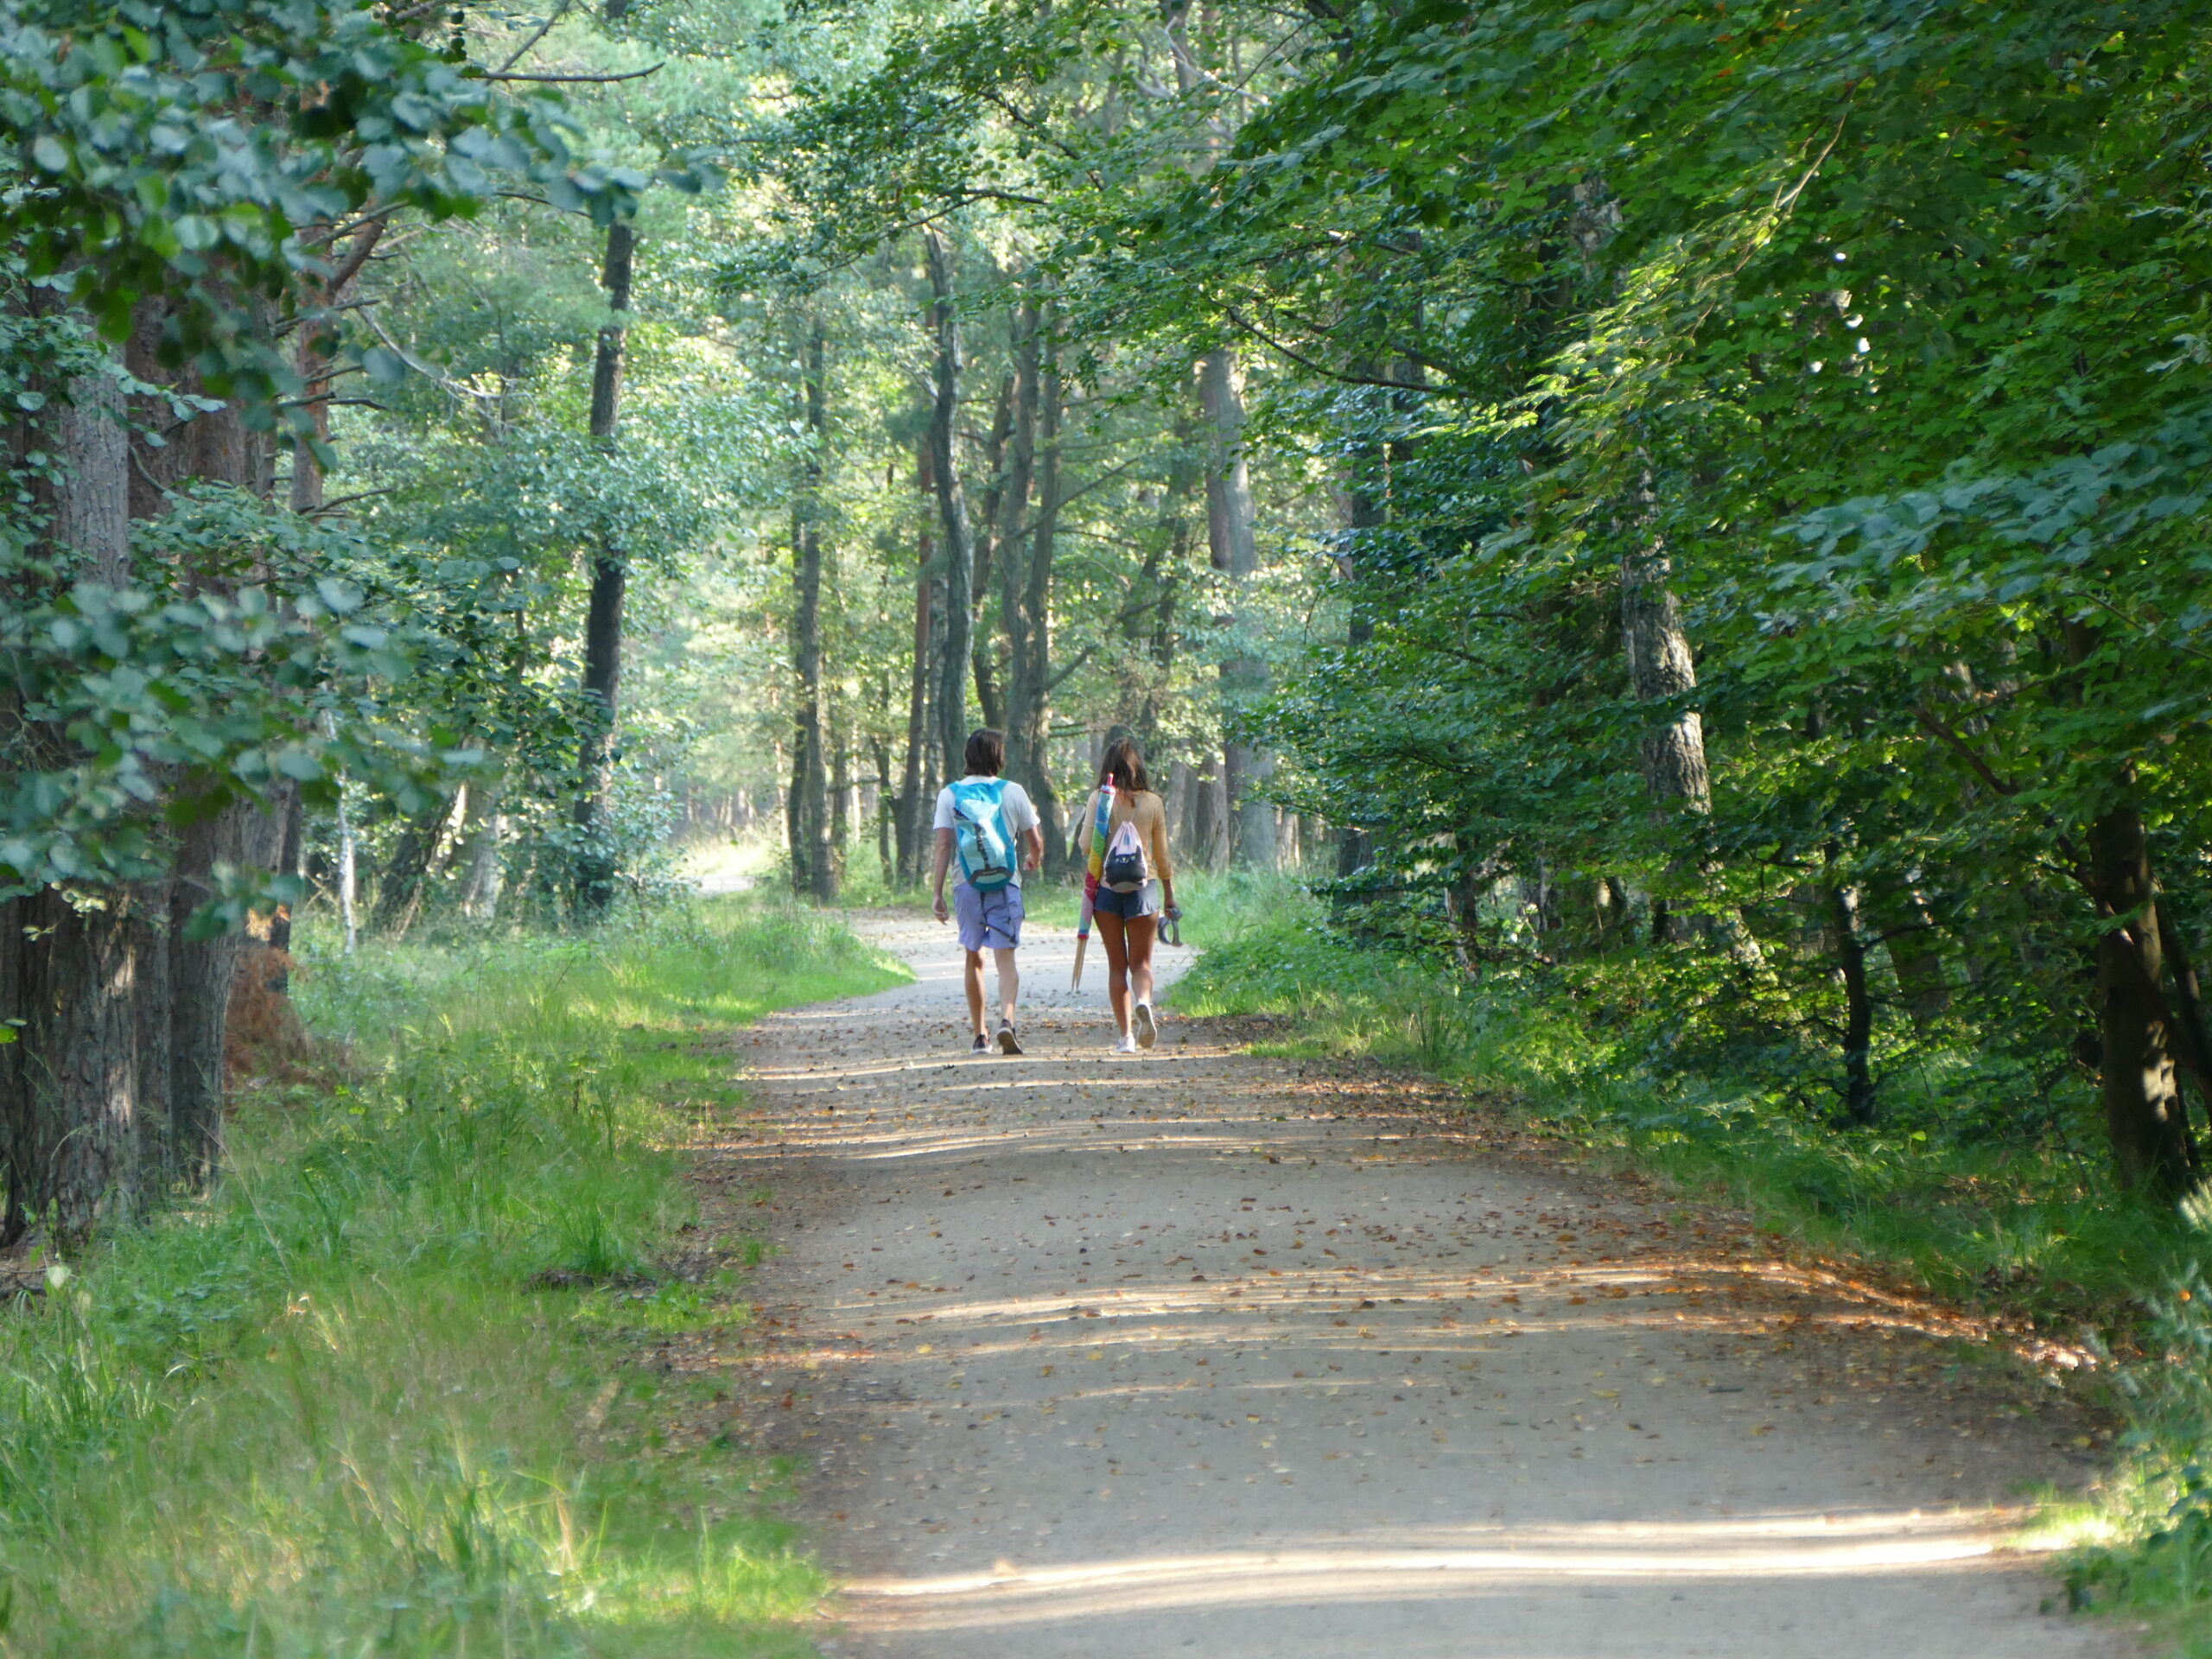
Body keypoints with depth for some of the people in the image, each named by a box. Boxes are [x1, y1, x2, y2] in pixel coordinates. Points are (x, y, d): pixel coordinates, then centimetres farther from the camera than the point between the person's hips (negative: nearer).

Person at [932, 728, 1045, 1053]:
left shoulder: (950, 795, 2)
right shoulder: (1013, 792, 1)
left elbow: (943, 845, -6)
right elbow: (1036, 842, 5)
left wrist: (938, 892, -5)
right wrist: (1033, 860, 28)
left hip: (967, 885, 1)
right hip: (1005, 882, -1)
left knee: (974, 959, 13)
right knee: (1005, 958, -5)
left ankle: (980, 1035, 16)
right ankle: (1007, 1019, -28)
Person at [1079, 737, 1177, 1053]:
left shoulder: (1099, 798, -4)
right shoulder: (1153, 803, 1)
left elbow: (1087, 846, -6)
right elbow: (1162, 853, 7)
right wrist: (1169, 894, 18)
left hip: (1106, 888, 0)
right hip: (1144, 886, 0)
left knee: (1117, 965, 8)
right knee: (1141, 961, 9)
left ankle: (1126, 1034, 2)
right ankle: (1144, 1002, -23)